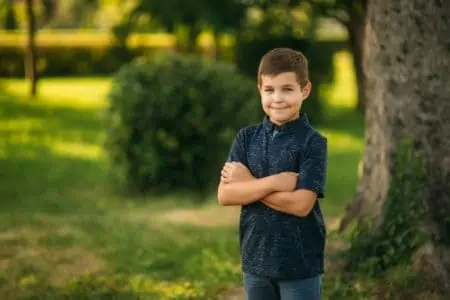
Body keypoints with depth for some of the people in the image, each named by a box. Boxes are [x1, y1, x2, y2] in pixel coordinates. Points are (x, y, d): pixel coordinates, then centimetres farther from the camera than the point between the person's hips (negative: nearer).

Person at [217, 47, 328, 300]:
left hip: (300, 264, -4)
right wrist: (274, 182, -19)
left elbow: (300, 204, -20)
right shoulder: (246, 138, 2)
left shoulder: (313, 142, -10)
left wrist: (249, 183, -12)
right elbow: (224, 194, -8)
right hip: (256, 260, 4)